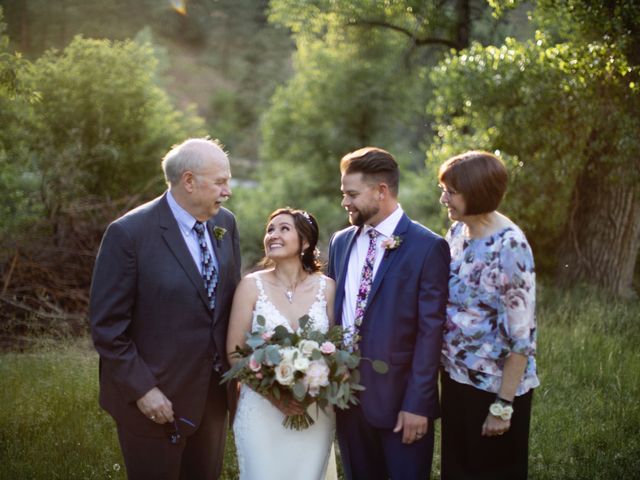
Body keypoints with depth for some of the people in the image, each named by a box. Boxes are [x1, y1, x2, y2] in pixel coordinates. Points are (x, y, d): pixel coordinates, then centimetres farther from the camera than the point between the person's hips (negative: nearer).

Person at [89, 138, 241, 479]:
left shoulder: (225, 224, 2)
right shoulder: (128, 233, -17)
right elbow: (107, 326, -15)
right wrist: (141, 389, -17)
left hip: (213, 395, 6)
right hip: (155, 400, -6)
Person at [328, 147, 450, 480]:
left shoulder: (428, 247, -10)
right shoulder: (340, 242, 9)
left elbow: (430, 330, -12)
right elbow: (332, 313, 13)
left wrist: (417, 404, -15)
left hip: (399, 397, -5)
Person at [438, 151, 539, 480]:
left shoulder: (508, 247, -22)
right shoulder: (458, 232, 1)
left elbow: (521, 336, -20)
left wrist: (502, 406, -18)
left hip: (494, 387, -7)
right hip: (456, 377, 7)